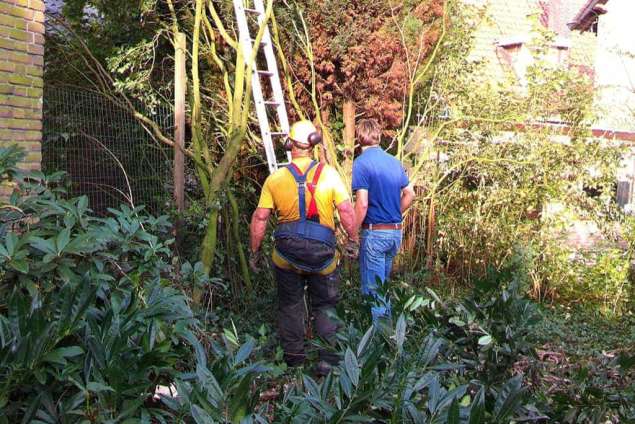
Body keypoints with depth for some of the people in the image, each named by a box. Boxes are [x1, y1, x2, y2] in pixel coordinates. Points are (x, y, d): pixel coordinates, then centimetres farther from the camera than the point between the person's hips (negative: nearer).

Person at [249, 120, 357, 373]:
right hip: (322, 252, -1)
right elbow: (347, 211, -7)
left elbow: (259, 218, -2)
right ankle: (328, 361, 10)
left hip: (287, 253, 1)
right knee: (325, 307, 13)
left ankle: (293, 359, 23)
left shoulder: (276, 178, -1)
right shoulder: (328, 174, -5)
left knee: (290, 306, 16)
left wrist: (255, 252, 8)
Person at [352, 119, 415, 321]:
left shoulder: (361, 163, -13)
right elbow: (409, 194, 14)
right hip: (396, 231, 7)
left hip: (374, 232, -7)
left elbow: (362, 204, -19)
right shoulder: (394, 161, 8)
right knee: (383, 285, 21)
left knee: (372, 290, 1)